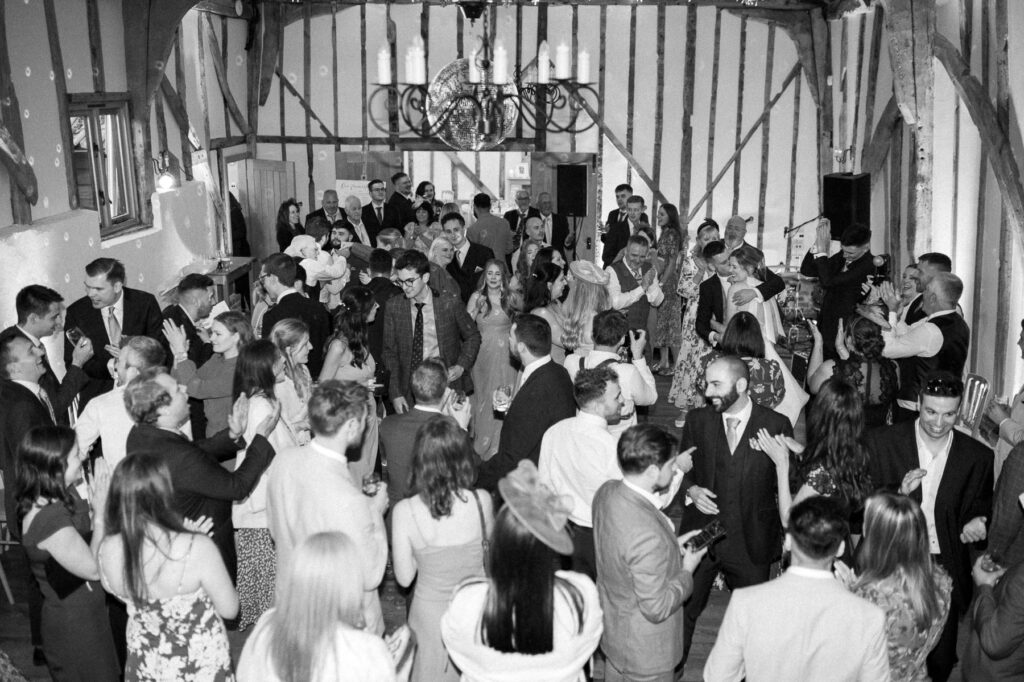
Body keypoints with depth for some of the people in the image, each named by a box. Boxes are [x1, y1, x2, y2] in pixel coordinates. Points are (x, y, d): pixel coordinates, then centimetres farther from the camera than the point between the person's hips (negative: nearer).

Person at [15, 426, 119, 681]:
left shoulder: (49, 502, -2)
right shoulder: (49, 519, -30)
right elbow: (94, 568, -21)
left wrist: (93, 506, -7)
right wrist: (100, 513, -17)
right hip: (75, 628, -9)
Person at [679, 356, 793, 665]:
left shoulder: (777, 425, -7)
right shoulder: (697, 420, -1)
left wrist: (788, 537, 0)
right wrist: (691, 489, -9)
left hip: (751, 543, -1)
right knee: (683, 610, 10)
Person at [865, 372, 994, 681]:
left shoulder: (978, 457, 2)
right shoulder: (882, 441, -4)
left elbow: (981, 508, 12)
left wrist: (977, 523, -10)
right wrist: (897, 492, -20)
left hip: (945, 573, 2)